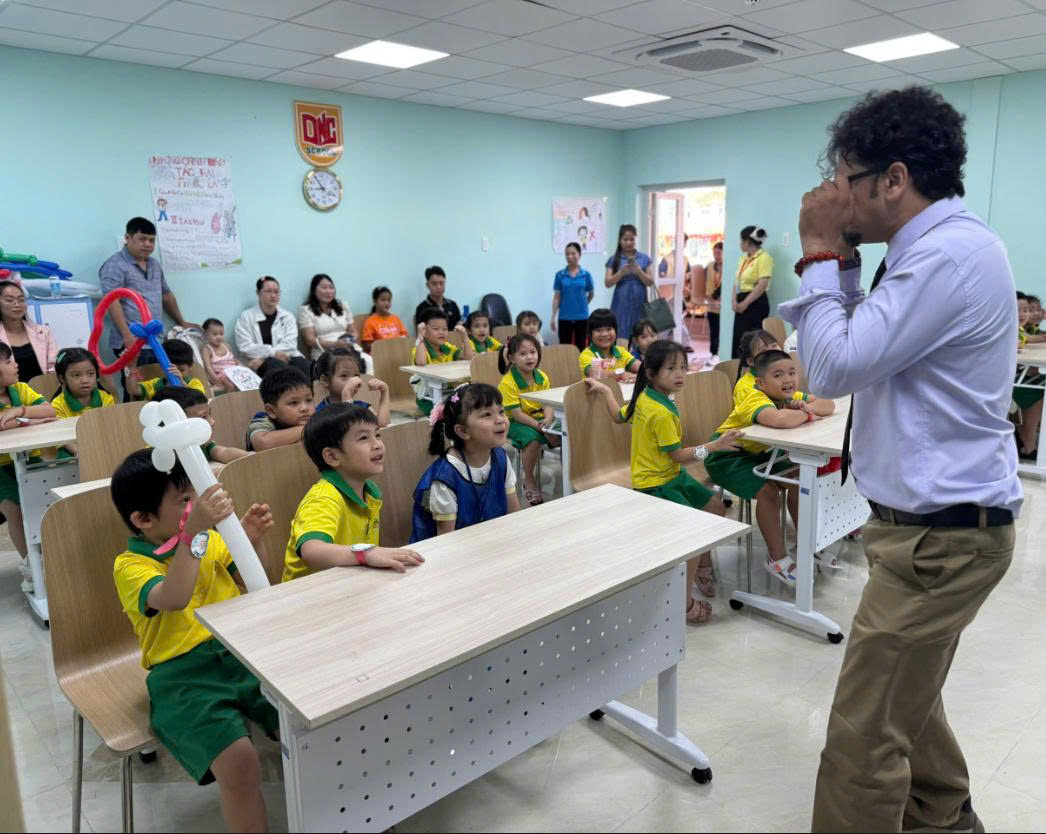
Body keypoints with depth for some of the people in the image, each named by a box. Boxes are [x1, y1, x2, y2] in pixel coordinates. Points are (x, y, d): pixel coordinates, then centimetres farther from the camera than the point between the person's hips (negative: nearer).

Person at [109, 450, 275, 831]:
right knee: (239, 761, -29)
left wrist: (254, 540, -3)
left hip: (243, 655, 5)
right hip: (184, 675, -4)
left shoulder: (209, 539, 10)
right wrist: (194, 530, -37)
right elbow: (173, 598, -27)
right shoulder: (130, 565, -6)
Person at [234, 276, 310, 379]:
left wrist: (261, 357, -11)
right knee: (277, 365, -38)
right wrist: (273, 352, -14)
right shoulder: (246, 317, 10)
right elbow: (246, 347, 0)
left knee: (304, 364, -33)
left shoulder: (287, 316, 16)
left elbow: (290, 344, 1)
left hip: (287, 357, 2)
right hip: (262, 363, -2)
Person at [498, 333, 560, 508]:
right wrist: (538, 426, -26)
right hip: (515, 422, -5)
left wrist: (548, 420, -22)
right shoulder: (508, 382, -17)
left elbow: (547, 403, 0)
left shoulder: (542, 377, 1)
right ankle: (529, 481, -14)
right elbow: (516, 413, -20)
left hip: (539, 418, 5)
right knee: (532, 439, -34)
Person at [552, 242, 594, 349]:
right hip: (564, 317, 0)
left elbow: (591, 294, 13)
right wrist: (553, 317, -2)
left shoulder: (586, 274, -1)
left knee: (580, 347, 7)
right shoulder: (560, 275, -1)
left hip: (581, 317, 0)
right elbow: (556, 297, 1)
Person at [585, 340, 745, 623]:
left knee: (716, 508, 19)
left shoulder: (643, 397, 3)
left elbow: (619, 416, 19)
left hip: (673, 475, 11)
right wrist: (714, 446, -23)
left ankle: (702, 563, 40)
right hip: (656, 484, -11)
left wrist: (604, 391, 33)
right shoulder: (661, 413, -26)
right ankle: (683, 602, -11)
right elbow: (678, 455, -20)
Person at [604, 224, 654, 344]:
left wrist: (639, 272, -14)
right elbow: (608, 283, -1)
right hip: (621, 304, -1)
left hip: (639, 304, 1)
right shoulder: (614, 259, 5)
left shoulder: (644, 258, 7)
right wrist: (622, 272, -16)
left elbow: (650, 282, 4)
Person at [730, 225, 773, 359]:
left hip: (756, 303, -8)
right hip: (742, 303, 9)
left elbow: (762, 285, -18)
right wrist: (734, 300, 1)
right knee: (738, 340, 7)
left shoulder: (764, 257, -10)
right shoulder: (743, 258, 17)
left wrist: (745, 303, -18)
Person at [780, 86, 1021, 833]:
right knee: (904, 693, 27)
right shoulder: (939, 247, 10)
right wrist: (842, 264, 3)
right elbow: (865, 348, 15)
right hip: (935, 519, 11)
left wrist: (820, 254, -13)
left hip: (940, 533, -11)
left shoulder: (950, 254, -22)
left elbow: (833, 366, -23)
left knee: (865, 732, -2)